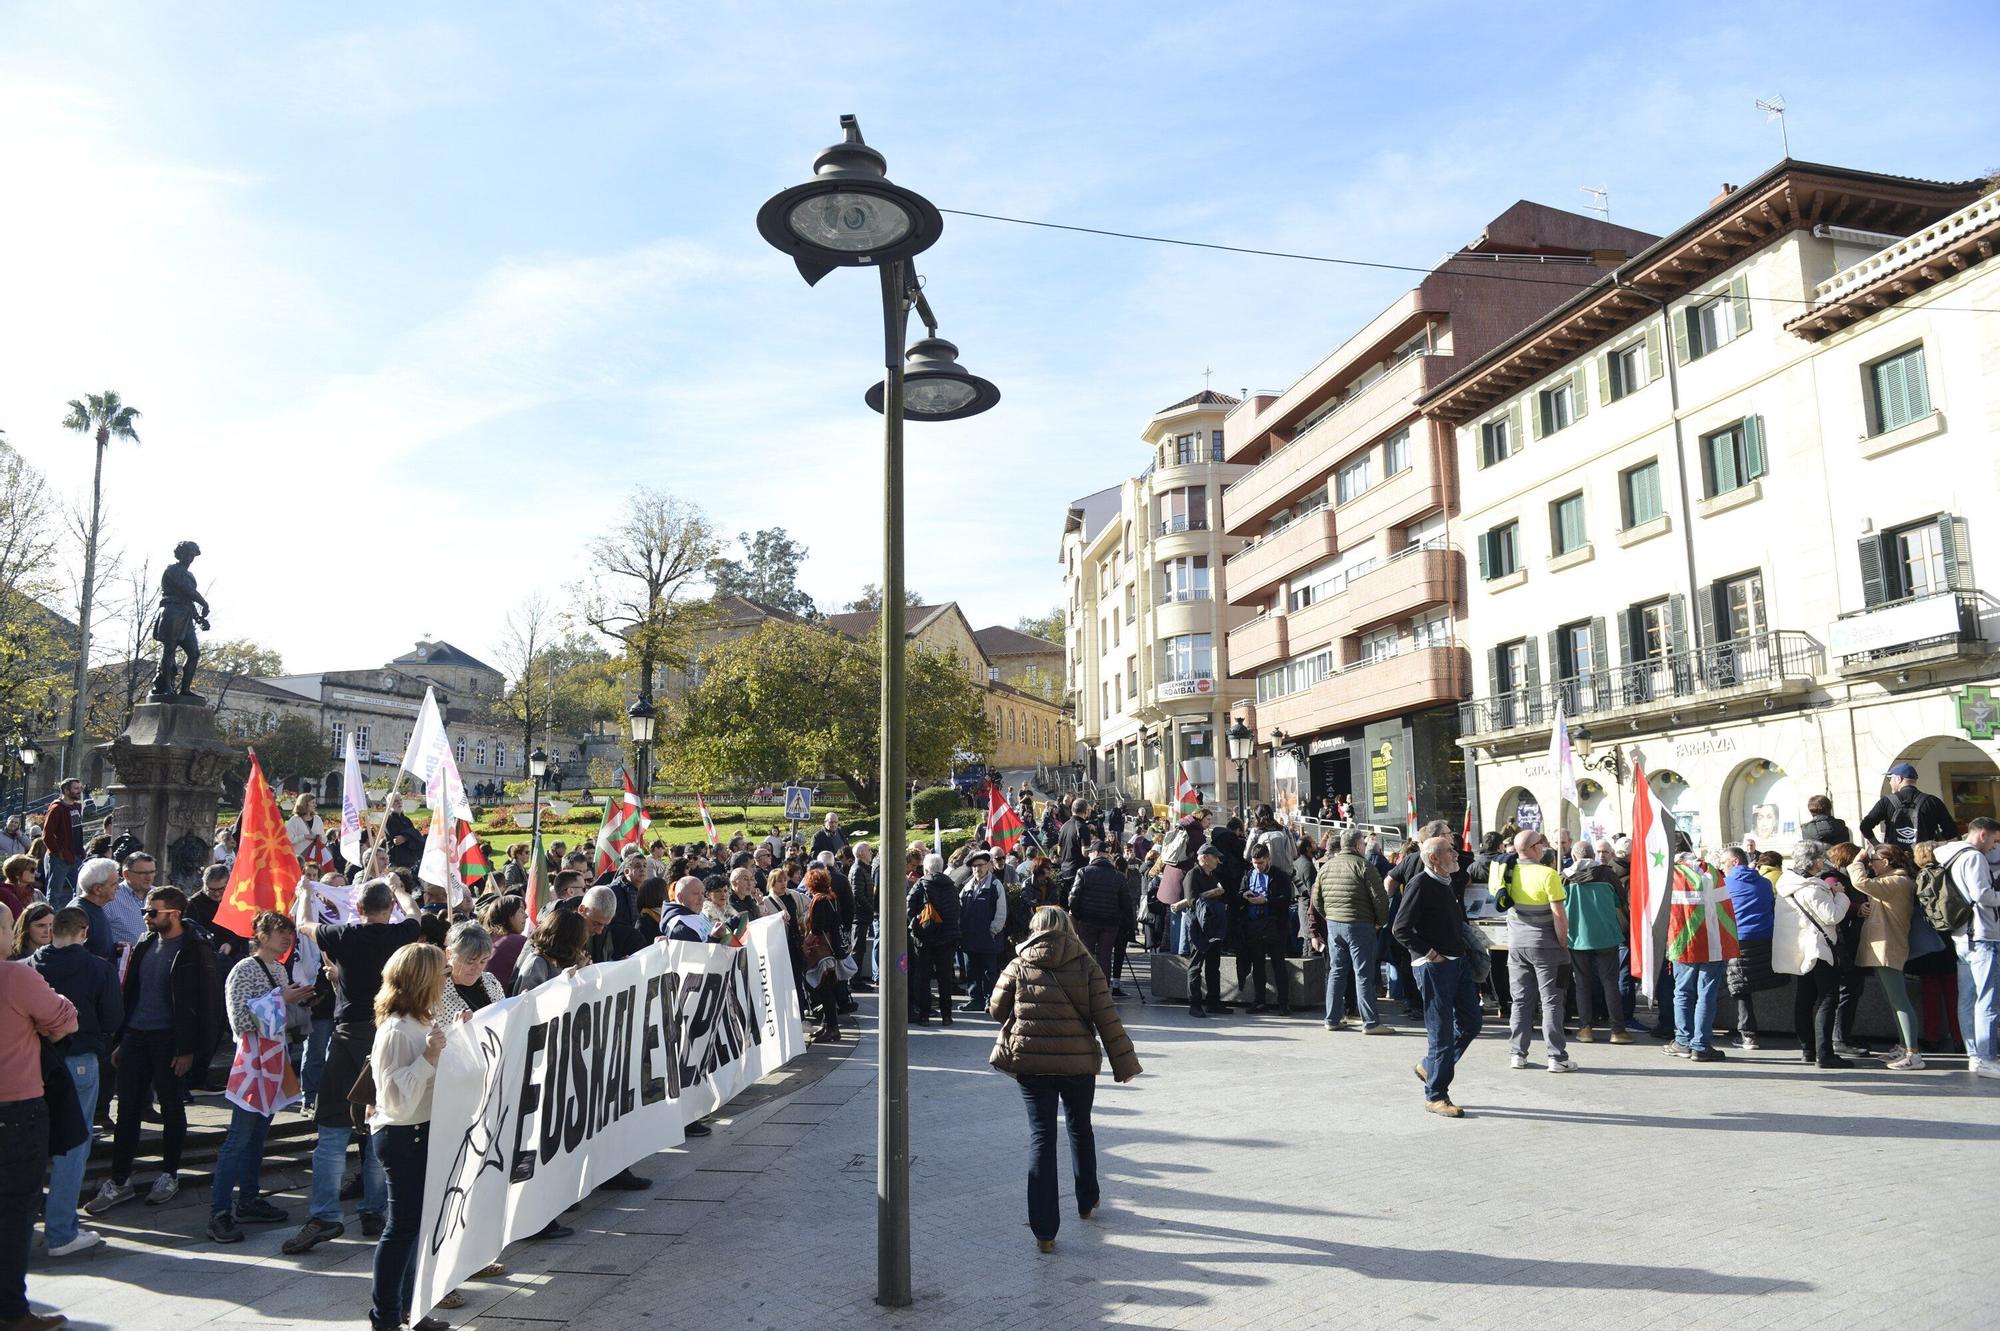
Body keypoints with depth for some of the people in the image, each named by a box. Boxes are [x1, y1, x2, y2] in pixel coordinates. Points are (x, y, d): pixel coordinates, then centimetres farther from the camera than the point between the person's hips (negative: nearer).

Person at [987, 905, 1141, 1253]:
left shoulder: (1019, 967, -3)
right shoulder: (1087, 966, -4)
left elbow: (997, 1009, 6)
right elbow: (1107, 1019, -6)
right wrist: (1124, 1064, 0)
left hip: (1030, 1063, -1)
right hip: (1078, 1063, 1)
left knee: (1041, 1137, 4)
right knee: (1080, 1129, 23)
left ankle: (1044, 1230, 0)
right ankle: (1087, 1201, 41)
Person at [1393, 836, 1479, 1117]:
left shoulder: (1448, 884, 14)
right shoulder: (1420, 884, -14)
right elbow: (1400, 929, -18)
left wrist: (1462, 949, 14)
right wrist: (1429, 953, -17)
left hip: (1458, 962, 9)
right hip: (1433, 966, -9)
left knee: (1470, 1023, 11)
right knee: (1442, 1031, -4)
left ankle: (1429, 1066, 29)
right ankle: (1435, 1096, 8)